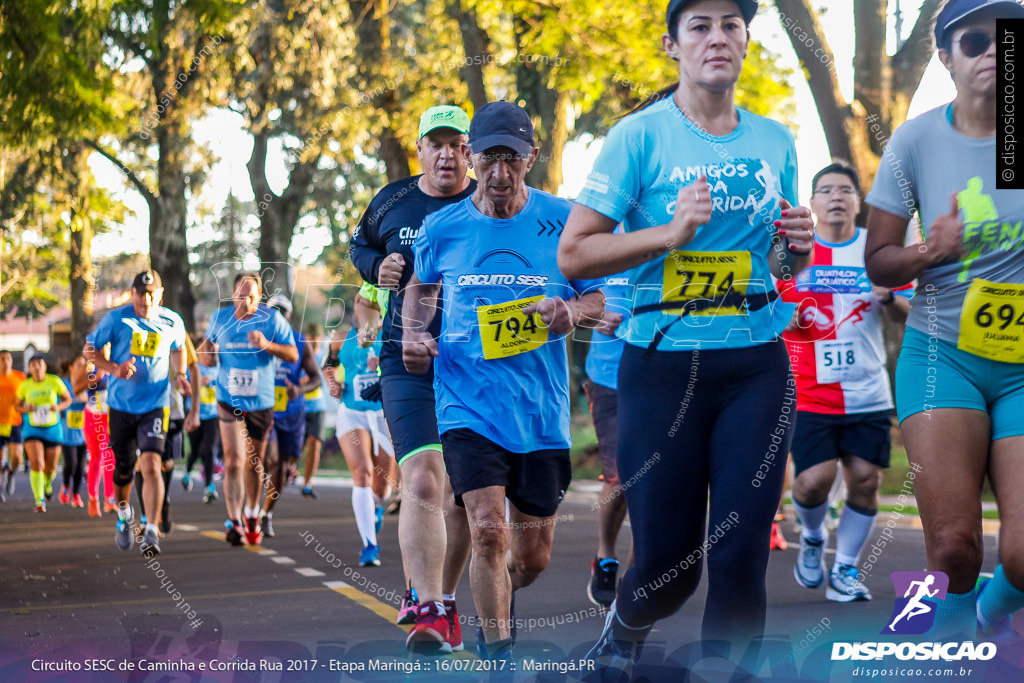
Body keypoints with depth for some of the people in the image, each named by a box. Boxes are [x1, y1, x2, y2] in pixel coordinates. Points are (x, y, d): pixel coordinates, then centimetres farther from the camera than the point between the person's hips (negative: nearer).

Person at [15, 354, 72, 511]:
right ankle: (39, 502, -16)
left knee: (50, 468, 9)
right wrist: (26, 409, -14)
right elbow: (17, 406, 9)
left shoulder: (54, 381, -8)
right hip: (33, 429, -1)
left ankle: (47, 484, 46)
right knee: (37, 464, -19)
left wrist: (58, 407, -18)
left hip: (53, 429, 1)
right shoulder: (25, 386, -4)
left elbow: (68, 399, 3)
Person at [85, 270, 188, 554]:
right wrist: (114, 369, -14)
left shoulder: (173, 323, 0)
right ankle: (124, 515, 42)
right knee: (123, 468, 12)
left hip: (155, 405, -1)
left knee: (151, 464, -17)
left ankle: (151, 531, -16)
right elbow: (89, 349, 2)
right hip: (121, 405, 1)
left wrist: (179, 375, 4)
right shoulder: (116, 319, -6)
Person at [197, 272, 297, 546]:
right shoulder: (220, 317, 0)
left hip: (261, 402, 1)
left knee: (254, 463, 15)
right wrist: (207, 352, -6)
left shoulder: (272, 319, -7)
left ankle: (251, 515, 36)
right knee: (234, 462, -15)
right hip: (229, 400, -1)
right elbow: (209, 341, 18)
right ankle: (234, 521, -14)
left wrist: (267, 345, -26)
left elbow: (293, 355, -9)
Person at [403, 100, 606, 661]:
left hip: (542, 410, 1)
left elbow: (601, 298, 5)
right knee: (489, 530, -20)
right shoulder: (441, 228, 1)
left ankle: (496, 601, 45)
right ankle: (497, 653, -2)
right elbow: (421, 285, 21)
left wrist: (572, 309, -18)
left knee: (532, 557, 10)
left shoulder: (562, 221, -2)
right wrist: (413, 333, 1)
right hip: (468, 404, -1)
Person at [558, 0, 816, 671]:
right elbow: (574, 254, -7)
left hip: (757, 367, 3)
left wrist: (797, 248, -1)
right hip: (663, 368, -3)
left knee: (740, 557, -4)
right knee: (668, 562, 3)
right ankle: (623, 630, 37)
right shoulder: (641, 135, -4)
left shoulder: (774, 140, 10)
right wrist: (671, 232, -18)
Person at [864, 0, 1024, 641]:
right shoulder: (917, 141, 0)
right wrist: (932, 252, -15)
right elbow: (878, 261, 6)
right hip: (941, 354, 0)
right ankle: (954, 640, 17)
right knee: (954, 542, -13)